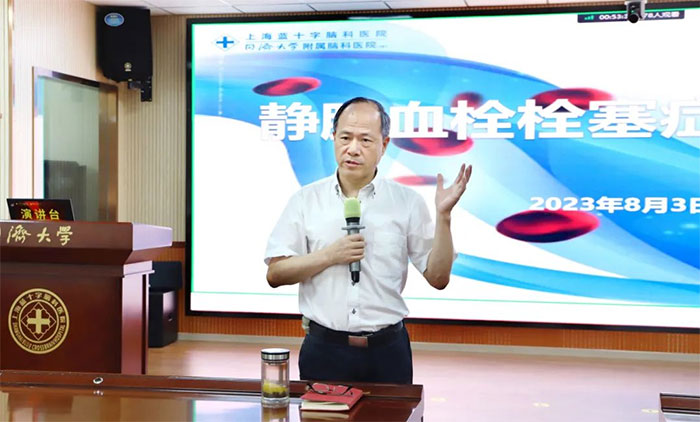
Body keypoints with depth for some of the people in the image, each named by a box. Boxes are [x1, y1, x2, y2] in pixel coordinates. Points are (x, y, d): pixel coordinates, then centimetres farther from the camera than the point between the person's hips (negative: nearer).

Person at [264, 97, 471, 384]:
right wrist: (329, 256, -14)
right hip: (324, 350, 0)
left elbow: (438, 278, -1)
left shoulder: (408, 202, 1)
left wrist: (443, 215, -11)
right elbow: (275, 274, -1)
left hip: (387, 352, 0)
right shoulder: (305, 200, 2)